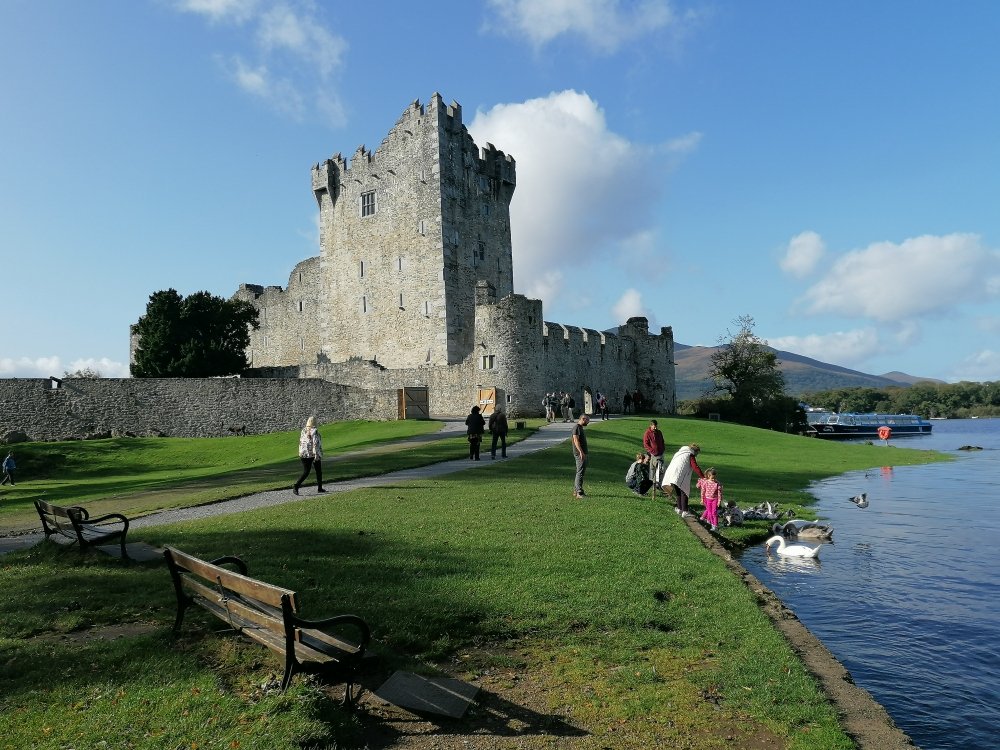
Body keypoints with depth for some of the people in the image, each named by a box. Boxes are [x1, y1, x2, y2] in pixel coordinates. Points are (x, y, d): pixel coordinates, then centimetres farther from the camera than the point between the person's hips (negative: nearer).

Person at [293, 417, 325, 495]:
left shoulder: (303, 430, 8)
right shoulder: (314, 431, -12)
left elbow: (301, 442, 14)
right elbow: (315, 443, -21)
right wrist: (316, 454, -23)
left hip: (304, 454, 5)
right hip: (314, 454, -5)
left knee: (305, 473, 6)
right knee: (318, 471, 14)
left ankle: (296, 486, -11)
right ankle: (319, 488, 20)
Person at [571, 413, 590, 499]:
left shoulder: (580, 428, 19)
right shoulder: (576, 428, -12)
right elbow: (576, 440, -20)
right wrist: (581, 452, -26)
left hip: (583, 453, 10)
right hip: (580, 454, -10)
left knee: (581, 472, 13)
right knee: (580, 472, -11)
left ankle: (576, 491, 19)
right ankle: (579, 493, -12)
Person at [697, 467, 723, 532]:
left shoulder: (717, 484, -13)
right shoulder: (705, 483, -7)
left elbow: (719, 493, -8)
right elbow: (703, 491, 2)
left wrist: (719, 501, -10)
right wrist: (702, 500, 6)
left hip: (715, 499, -3)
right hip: (708, 499, 3)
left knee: (714, 512, -4)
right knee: (709, 512, 10)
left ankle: (715, 525, 0)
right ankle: (712, 523, 22)